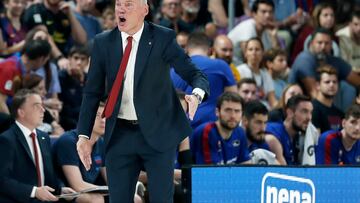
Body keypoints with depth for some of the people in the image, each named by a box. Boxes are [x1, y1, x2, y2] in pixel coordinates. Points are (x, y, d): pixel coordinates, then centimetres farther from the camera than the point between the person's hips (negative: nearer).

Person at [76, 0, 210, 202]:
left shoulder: (163, 39, -5)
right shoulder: (103, 43, 3)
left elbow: (195, 74, -9)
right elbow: (92, 92, 7)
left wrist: (197, 94, -33)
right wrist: (84, 135, 0)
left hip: (158, 133, -2)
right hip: (120, 135, 3)